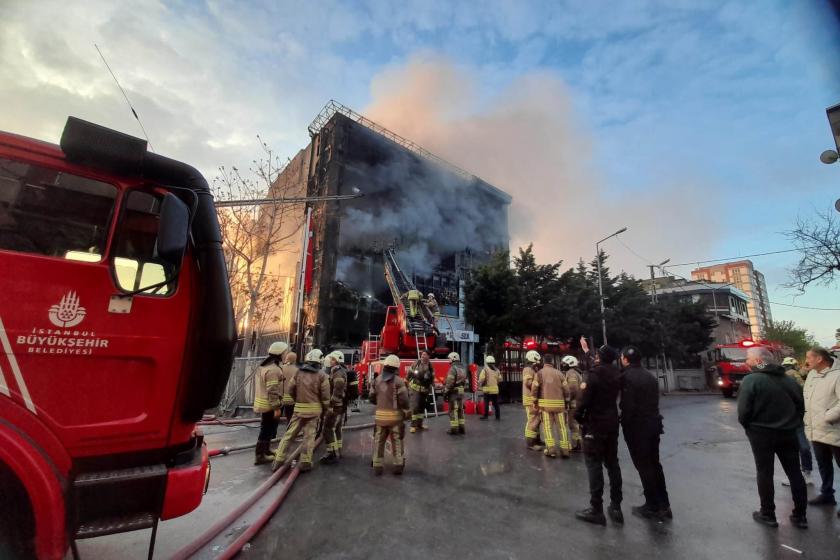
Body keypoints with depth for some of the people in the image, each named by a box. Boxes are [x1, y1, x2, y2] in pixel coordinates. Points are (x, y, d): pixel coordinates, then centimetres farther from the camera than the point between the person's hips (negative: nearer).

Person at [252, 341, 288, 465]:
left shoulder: (264, 366, 11)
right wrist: (276, 408, -22)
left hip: (262, 403, 10)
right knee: (267, 430, 1)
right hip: (269, 405, -10)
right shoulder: (273, 369, -23)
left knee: (267, 428, 22)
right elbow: (273, 391, -26)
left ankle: (266, 450, 36)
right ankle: (259, 456, 10)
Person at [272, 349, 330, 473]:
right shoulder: (322, 375, -7)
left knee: (289, 433, 11)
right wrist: (326, 409, 6)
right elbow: (325, 395, -8)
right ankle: (305, 462, 9)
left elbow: (291, 389, 5)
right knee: (309, 436, 6)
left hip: (299, 408, 2)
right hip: (314, 408, -2)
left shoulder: (298, 372, 1)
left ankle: (278, 460, 14)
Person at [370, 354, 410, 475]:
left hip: (380, 415, 3)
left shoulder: (377, 380, 3)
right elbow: (403, 399, -15)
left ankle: (377, 466, 19)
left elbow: (372, 398, 8)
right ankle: (398, 465, 16)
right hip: (395, 416, -3)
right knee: (397, 441, 11)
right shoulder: (398, 381, -11)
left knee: (378, 441, 14)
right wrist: (406, 412, 1)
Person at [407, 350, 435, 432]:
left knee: (422, 407, 13)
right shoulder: (416, 364, -7)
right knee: (414, 407, -11)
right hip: (414, 389, -4)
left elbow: (432, 380, 8)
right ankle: (413, 425, -3)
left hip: (424, 390, 4)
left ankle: (419, 424, 26)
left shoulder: (431, 367, 0)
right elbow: (408, 374, 0)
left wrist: (429, 390, 4)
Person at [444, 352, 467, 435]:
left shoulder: (453, 368, -15)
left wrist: (445, 392, -14)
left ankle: (454, 429, -2)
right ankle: (462, 428, 17)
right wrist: (462, 389, 19)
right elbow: (465, 382, 15)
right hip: (461, 392, 8)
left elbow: (449, 382, -20)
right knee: (460, 410, 13)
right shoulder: (463, 369, 13)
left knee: (453, 410, -4)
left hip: (453, 392, -8)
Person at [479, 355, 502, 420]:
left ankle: (486, 416, 4)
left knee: (486, 403, 2)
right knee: (496, 403, 11)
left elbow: (481, 379, -14)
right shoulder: (497, 370, 9)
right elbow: (499, 379, 7)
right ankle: (498, 416, 13)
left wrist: (480, 384, 4)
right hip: (495, 389, 4)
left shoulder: (485, 369, -7)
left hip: (487, 389, -4)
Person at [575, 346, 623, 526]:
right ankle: (616, 507, 22)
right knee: (612, 463, 16)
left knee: (594, 464, 0)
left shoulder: (594, 374, -18)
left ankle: (596, 509, 4)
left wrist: (578, 417, -5)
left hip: (595, 423, -7)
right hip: (612, 423, 7)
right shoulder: (616, 374, 2)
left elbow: (585, 398, -22)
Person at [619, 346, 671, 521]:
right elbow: (654, 401, 11)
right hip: (653, 423, 8)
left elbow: (628, 405, -19)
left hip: (637, 426, -8)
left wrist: (625, 424, -7)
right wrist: (651, 418, 16)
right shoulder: (650, 376, 9)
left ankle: (653, 507, 10)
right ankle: (663, 505, 24)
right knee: (654, 464, 17)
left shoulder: (627, 377, -16)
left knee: (644, 466, 3)